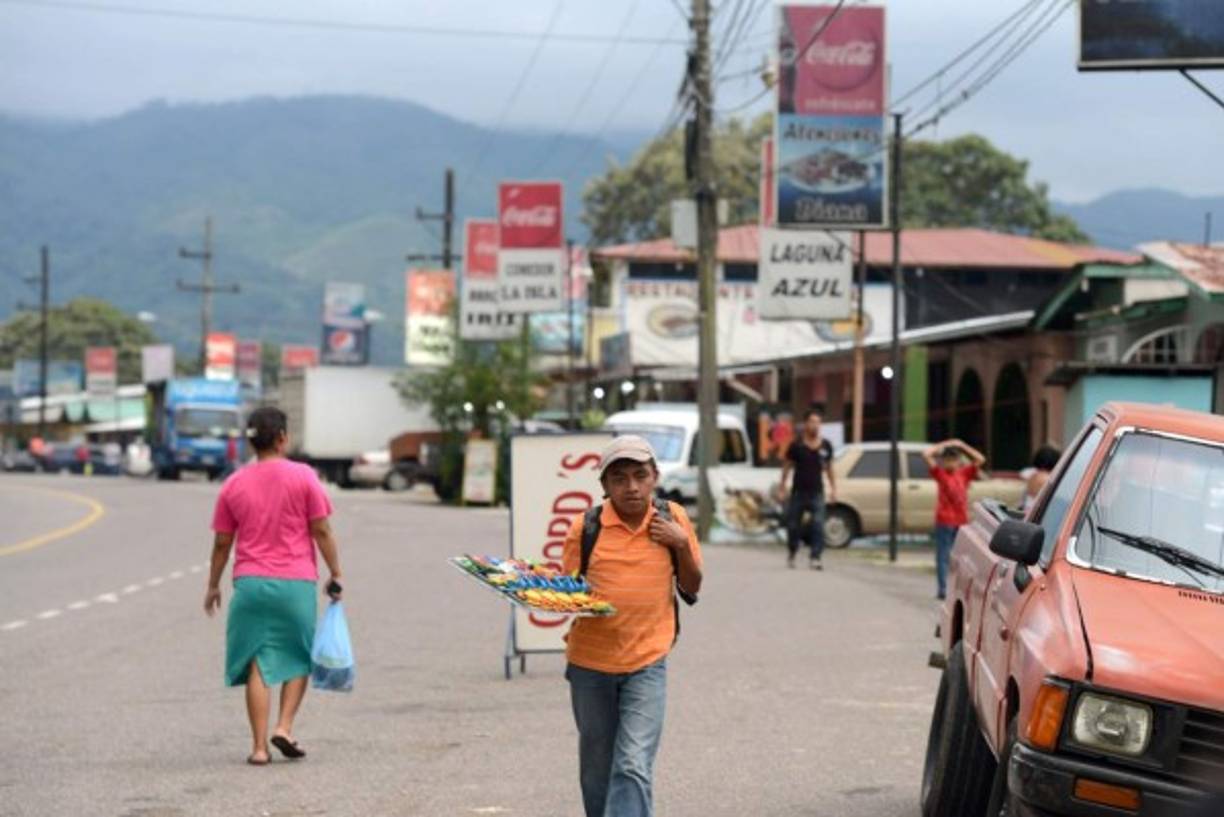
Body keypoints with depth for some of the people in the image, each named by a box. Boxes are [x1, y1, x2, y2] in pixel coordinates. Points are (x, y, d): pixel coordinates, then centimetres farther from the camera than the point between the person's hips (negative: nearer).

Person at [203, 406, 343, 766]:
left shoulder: (234, 485, 5)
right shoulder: (302, 477, -3)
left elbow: (221, 543, 8)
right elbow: (321, 530, -4)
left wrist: (213, 586, 19)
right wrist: (335, 575, 4)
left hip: (250, 582, 2)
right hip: (296, 583, -2)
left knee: (258, 665, 3)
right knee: (298, 659, 16)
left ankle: (259, 746, -1)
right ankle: (284, 726, 1)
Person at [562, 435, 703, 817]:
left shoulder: (672, 519, -2)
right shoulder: (585, 528, -6)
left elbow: (692, 587, 6)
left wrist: (682, 545, -12)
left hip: (647, 661, -1)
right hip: (591, 661, 1)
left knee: (634, 768, -13)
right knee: (598, 768, 15)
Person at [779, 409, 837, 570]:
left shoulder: (825, 446, 4)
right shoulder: (796, 446, -4)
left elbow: (829, 468, 14)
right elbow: (787, 466, 3)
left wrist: (833, 488, 10)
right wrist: (783, 487, -1)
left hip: (817, 492, 1)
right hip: (798, 492, -1)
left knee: (818, 526, -12)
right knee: (793, 525, 8)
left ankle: (815, 558, -13)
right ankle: (791, 554, 31)